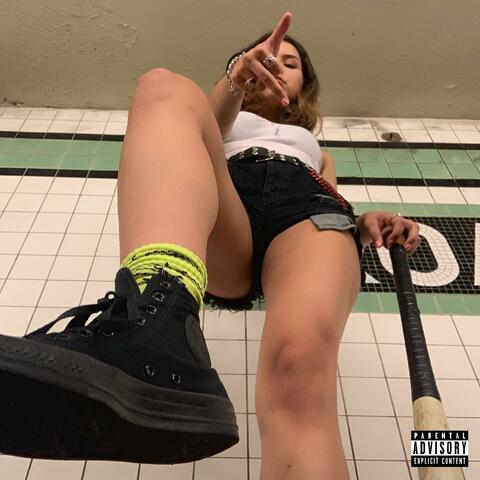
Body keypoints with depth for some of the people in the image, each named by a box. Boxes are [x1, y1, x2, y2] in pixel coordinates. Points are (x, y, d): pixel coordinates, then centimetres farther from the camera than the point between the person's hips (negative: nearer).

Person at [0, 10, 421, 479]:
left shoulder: (316, 153, 43)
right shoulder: (228, 123, 38)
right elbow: (201, 133, 11)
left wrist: (364, 226, 3)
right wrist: (235, 81, -11)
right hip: (221, 235, 0)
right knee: (166, 88, -26)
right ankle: (157, 327, -53)